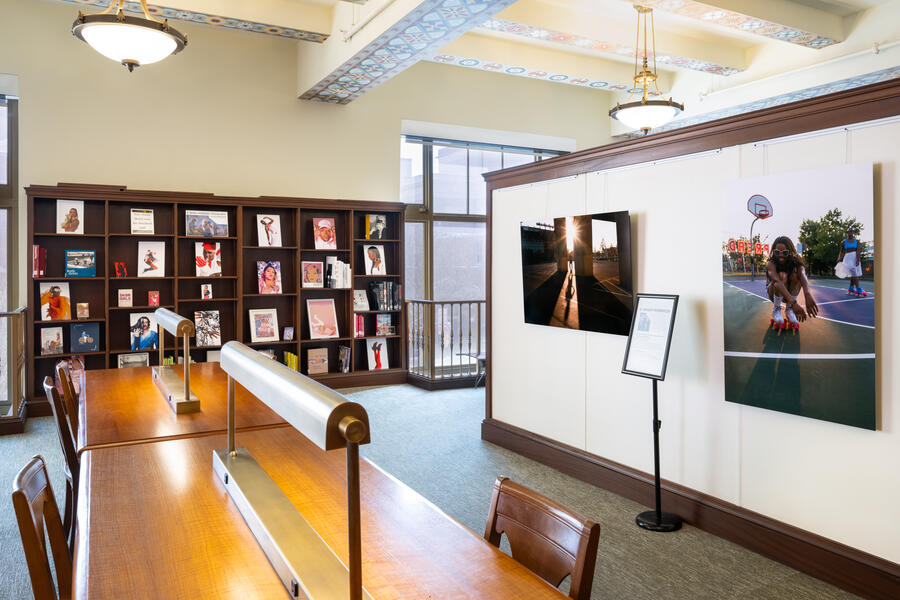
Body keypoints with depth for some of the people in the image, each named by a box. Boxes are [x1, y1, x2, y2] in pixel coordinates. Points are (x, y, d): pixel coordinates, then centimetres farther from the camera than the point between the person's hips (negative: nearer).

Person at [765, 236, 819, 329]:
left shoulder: (795, 262, -20)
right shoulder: (770, 263, -28)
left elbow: (803, 275, -41)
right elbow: (777, 281, -46)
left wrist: (807, 294, -63)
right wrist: (793, 302, -60)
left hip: (789, 293, 3)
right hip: (773, 293, -3)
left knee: (796, 275, -26)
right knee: (782, 275, -32)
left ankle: (789, 309, -12)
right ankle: (776, 310, -14)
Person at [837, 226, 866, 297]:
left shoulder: (857, 241, 4)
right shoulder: (843, 242, 5)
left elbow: (858, 250, -8)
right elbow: (842, 251, 13)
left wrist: (857, 260, -21)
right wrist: (839, 258, -3)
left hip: (856, 258, 3)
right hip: (848, 258, -3)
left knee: (854, 275, 9)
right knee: (854, 273, -17)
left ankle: (851, 289, 28)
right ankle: (859, 291, -20)